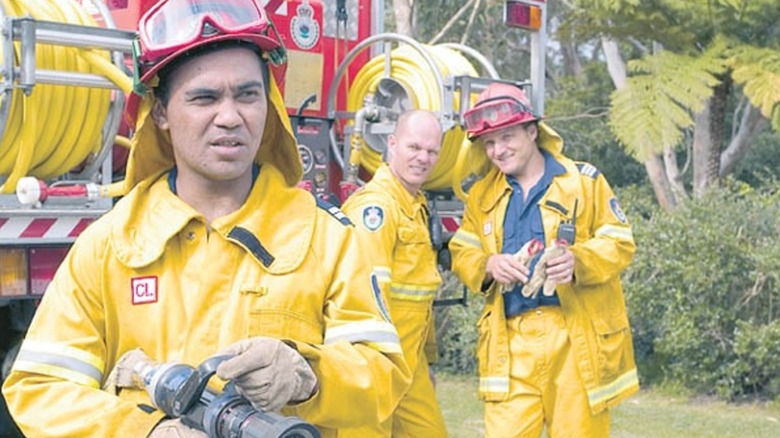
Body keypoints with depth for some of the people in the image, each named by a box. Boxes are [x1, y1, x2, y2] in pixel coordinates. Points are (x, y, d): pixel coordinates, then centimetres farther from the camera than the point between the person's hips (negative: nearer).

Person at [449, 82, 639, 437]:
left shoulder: (584, 181, 2)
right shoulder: (482, 194, 13)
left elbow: (620, 244, 0)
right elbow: (461, 254, 12)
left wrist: (577, 260, -21)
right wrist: (488, 265, -12)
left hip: (577, 335, -2)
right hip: (510, 342, 2)